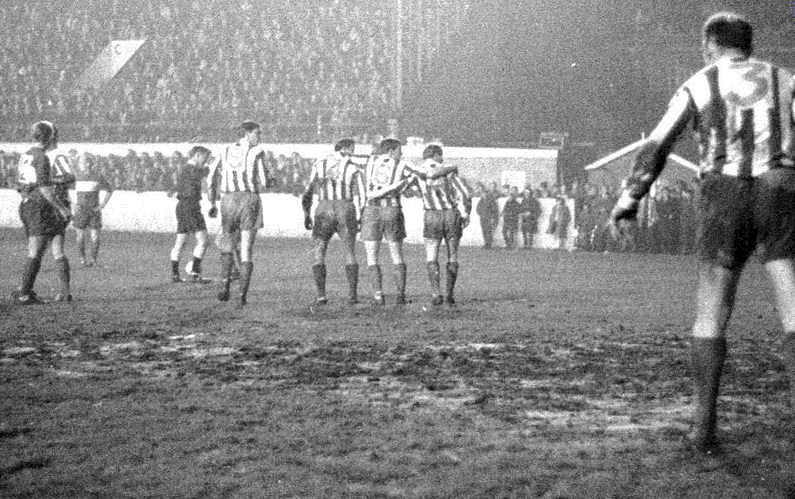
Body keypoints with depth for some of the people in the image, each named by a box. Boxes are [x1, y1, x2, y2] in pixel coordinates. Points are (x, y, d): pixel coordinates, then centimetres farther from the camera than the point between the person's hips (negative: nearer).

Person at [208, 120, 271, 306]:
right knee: (246, 251, 3)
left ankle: (225, 285, -2)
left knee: (227, 248, 19)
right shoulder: (257, 152, -1)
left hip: (229, 200, 3)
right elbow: (263, 183, -5)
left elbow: (211, 178, 8)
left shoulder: (225, 152, 11)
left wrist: (212, 204, 17)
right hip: (250, 200, -3)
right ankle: (243, 295, -2)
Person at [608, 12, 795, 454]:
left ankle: (704, 427, 6)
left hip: (724, 197, 0)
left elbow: (657, 147, 3)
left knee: (712, 316, 9)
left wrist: (628, 200, 4)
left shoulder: (697, 86, 12)